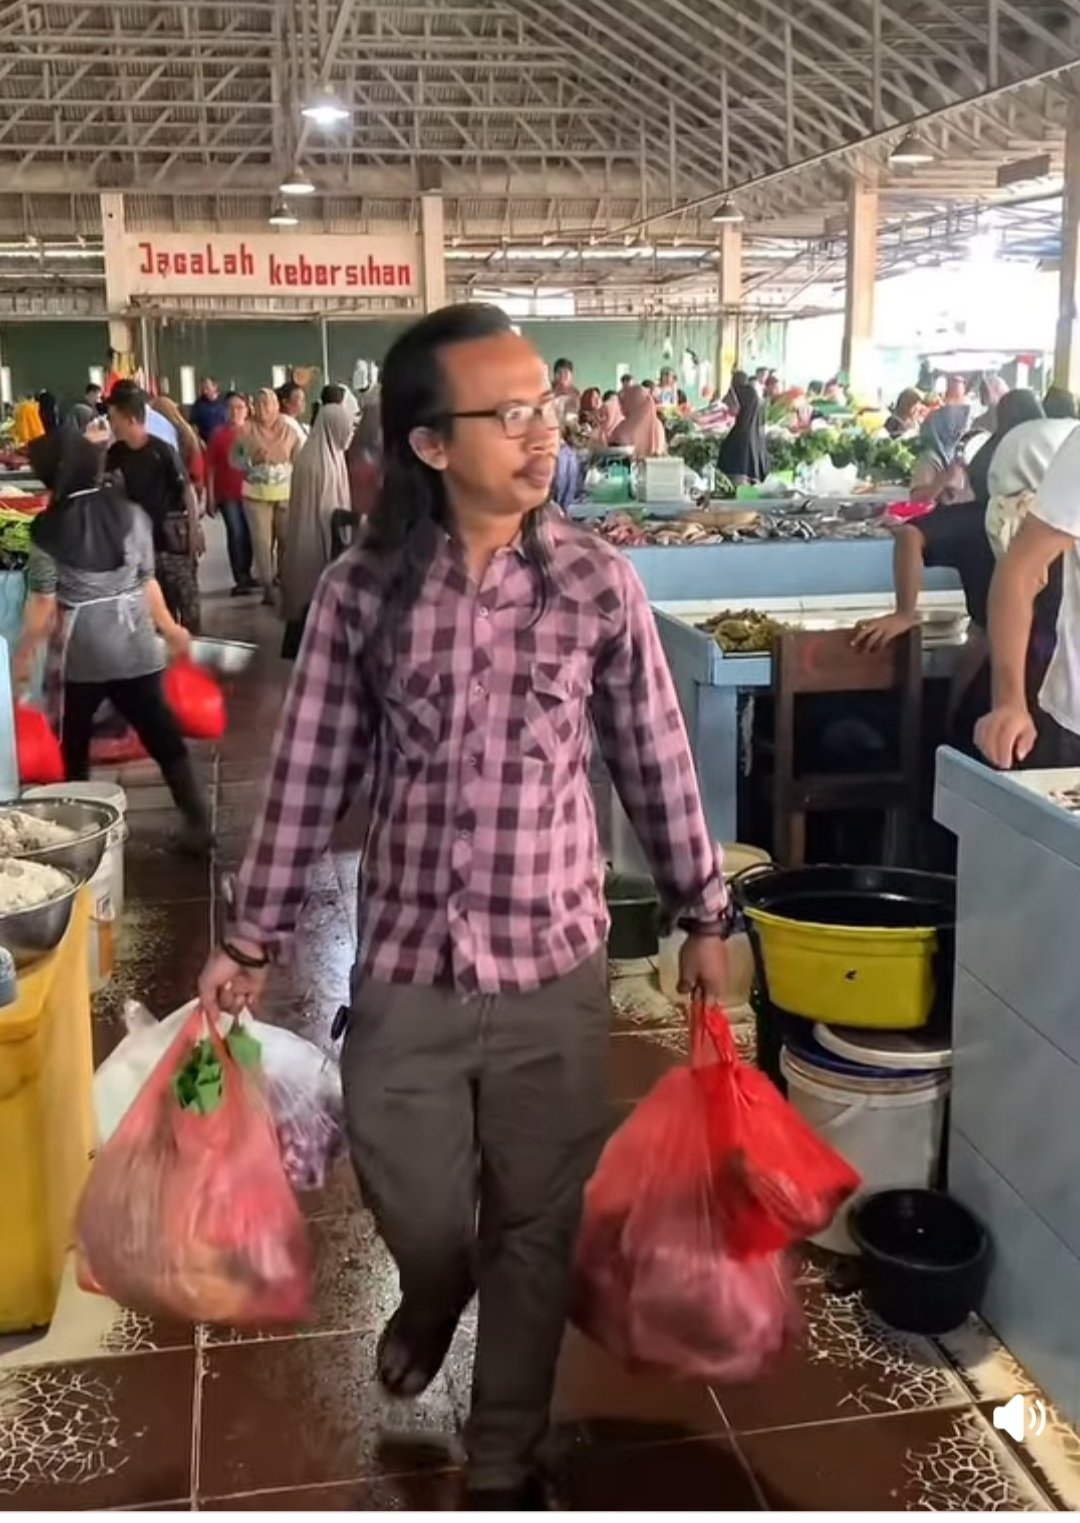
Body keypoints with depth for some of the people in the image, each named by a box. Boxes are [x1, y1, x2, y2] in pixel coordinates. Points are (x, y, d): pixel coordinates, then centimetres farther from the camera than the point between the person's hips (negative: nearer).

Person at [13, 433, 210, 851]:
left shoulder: (48, 529, -9)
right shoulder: (131, 514, -1)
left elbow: (43, 602, -8)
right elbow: (147, 582, 5)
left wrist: (25, 654, 4)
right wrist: (169, 627, 20)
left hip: (81, 653, -2)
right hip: (136, 647, 2)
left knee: (73, 743, 17)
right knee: (163, 735, 6)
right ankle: (197, 823, 4)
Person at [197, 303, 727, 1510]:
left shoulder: (598, 583, -8)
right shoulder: (359, 590, -7)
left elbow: (656, 764, 1)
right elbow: (307, 777, 1)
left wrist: (702, 917, 7)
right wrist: (250, 939, 5)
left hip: (554, 969, 0)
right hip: (404, 968, 1)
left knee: (538, 1224, 13)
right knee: (412, 1206, 18)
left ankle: (504, 1457, 38)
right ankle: (432, 1300, 56)